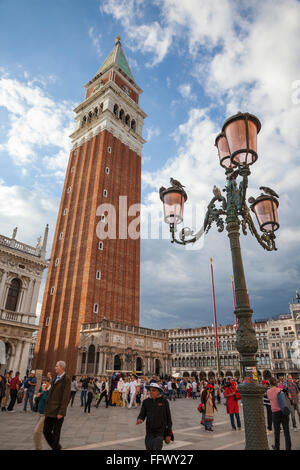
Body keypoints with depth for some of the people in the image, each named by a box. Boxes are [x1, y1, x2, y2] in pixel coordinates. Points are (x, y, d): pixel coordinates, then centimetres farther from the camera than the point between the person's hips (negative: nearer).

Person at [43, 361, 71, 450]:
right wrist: (46, 408, 13)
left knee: (56, 433, 5)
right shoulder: (55, 378, 12)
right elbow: (51, 393, 16)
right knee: (46, 431, 13)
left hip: (58, 411, -7)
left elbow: (66, 397, -17)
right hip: (50, 411, 8)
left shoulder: (66, 379, -13)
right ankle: (56, 446, 33)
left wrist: (61, 412, -19)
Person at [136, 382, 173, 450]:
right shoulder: (146, 402, 2)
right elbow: (142, 415, -1)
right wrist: (139, 419, -25)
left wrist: (168, 434, -1)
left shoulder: (164, 401, -5)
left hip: (160, 432, -3)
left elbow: (168, 418, 0)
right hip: (149, 433, 4)